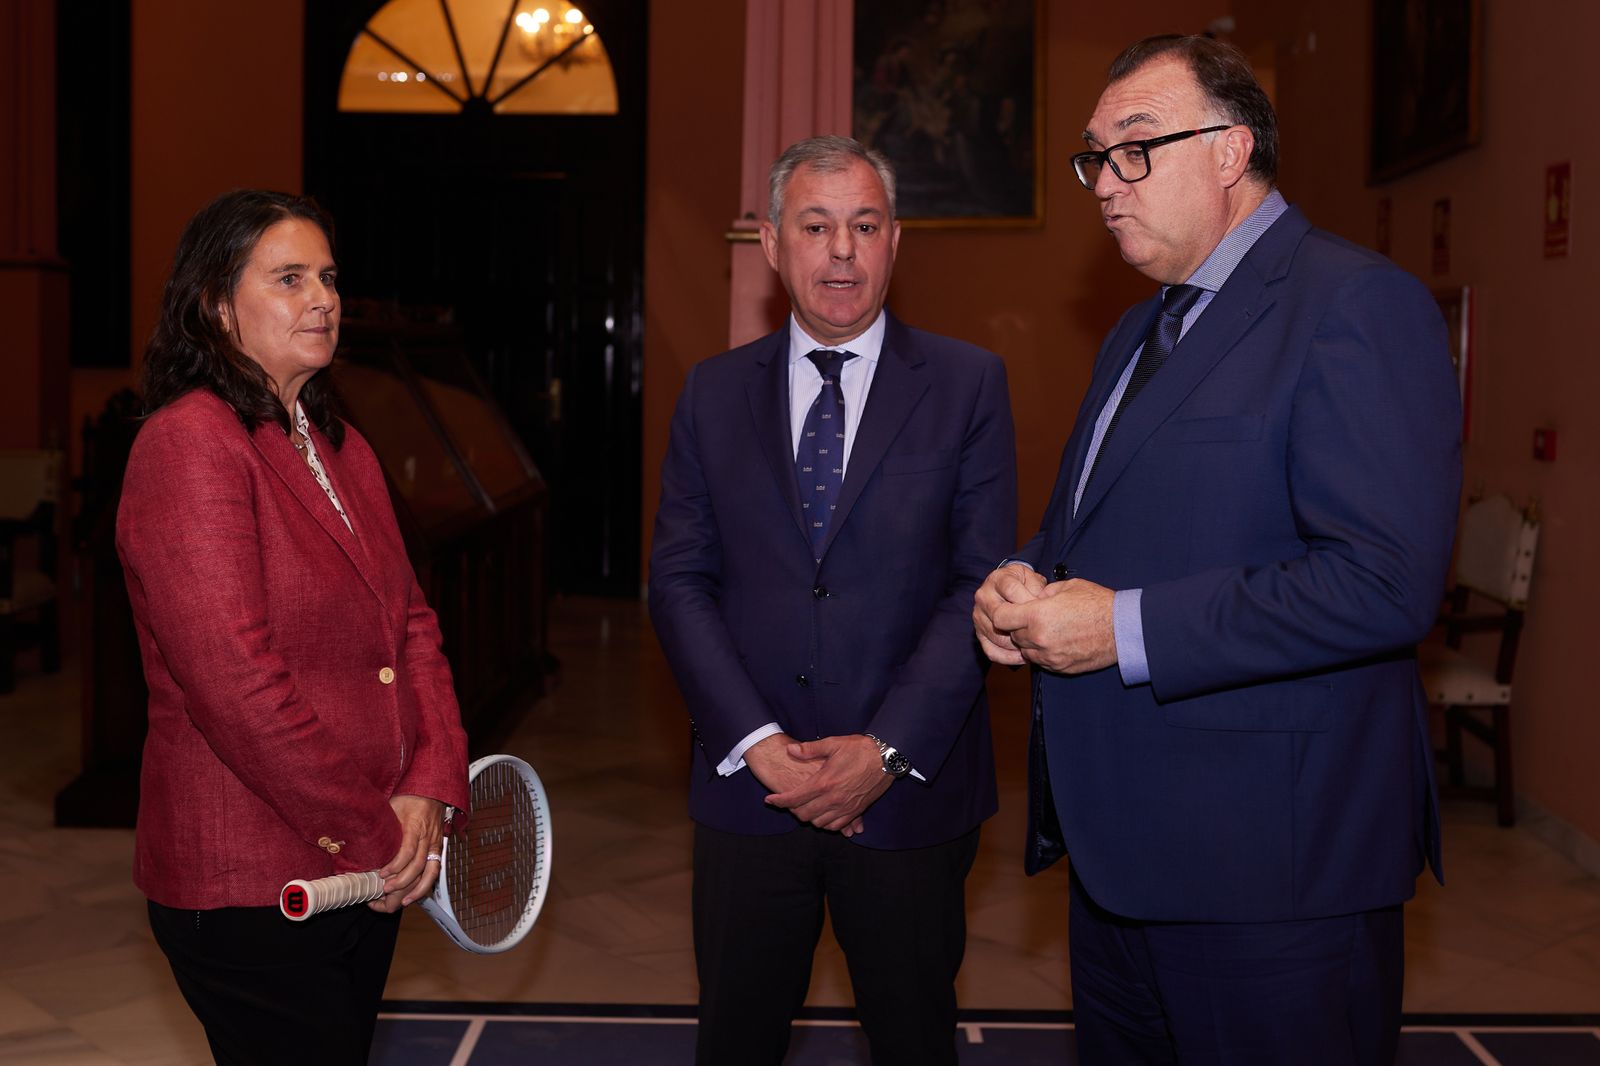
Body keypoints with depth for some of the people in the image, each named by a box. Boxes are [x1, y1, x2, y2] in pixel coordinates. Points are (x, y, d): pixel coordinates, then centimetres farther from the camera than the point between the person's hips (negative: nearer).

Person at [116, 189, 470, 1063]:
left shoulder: (343, 450, 12)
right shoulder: (188, 442, -15)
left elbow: (410, 623, 9)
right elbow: (235, 681, -22)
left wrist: (427, 792, -6)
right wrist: (373, 836, -17)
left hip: (368, 870, 8)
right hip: (247, 892, -8)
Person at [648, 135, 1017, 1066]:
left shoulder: (968, 383, -1)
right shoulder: (714, 393, 5)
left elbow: (984, 582, -6)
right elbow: (679, 580, 1)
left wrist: (888, 750, -14)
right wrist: (756, 740, -10)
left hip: (909, 789, -1)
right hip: (749, 789, 2)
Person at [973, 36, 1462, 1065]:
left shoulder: (1357, 304, -14)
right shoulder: (1140, 333, 17)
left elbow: (1385, 582, -24)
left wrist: (1128, 629, -22)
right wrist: (1026, 580, 0)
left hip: (1272, 865, -9)